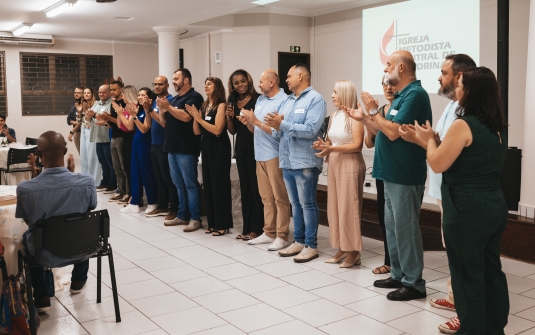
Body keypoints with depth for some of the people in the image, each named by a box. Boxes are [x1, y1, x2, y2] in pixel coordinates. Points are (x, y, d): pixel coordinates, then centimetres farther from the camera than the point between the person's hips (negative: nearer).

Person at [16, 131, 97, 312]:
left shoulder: (25, 188, -27)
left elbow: (28, 221, -5)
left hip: (44, 254, 0)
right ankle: (78, 282, 53)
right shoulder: (87, 181, -24)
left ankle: (41, 297, 37)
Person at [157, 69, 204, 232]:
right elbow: (164, 122, 17)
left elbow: (186, 116, -22)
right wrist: (162, 109, -2)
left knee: (190, 184, -5)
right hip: (173, 147, 9)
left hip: (187, 149, -9)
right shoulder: (174, 99, 18)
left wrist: (168, 106, -14)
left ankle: (195, 218, -1)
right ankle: (182, 216, 20)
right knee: (179, 185, 12)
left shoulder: (194, 97, -7)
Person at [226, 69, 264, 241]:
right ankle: (247, 227, 20)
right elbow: (233, 131, 12)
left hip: (255, 146, -7)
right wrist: (228, 117, -4)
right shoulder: (233, 102, 12)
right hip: (240, 147, 7)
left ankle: (256, 227, 5)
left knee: (256, 186, -3)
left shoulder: (257, 100, -7)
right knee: (244, 187, 11)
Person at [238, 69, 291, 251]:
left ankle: (282, 236, 4)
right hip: (260, 155, 8)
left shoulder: (283, 101, -11)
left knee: (279, 198, -1)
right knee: (266, 197, 12)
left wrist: (256, 121, -16)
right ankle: (269, 233, 20)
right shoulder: (260, 99, 15)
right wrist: (248, 122, -3)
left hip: (275, 156, -8)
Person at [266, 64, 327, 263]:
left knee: (307, 204, 0)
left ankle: (311, 245, 7)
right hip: (287, 161, 8)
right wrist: (276, 127, -10)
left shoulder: (315, 99, -7)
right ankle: (299, 241, 23)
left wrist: (283, 124, -19)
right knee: (295, 203, 14)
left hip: (305, 162, -7)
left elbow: (310, 130, -20)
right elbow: (279, 132, 13)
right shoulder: (286, 101, 16)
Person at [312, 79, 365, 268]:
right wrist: (324, 145, -5)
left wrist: (331, 148, -22)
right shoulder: (334, 116, 13)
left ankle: (353, 251, 7)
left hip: (350, 164, -8)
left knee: (348, 208, -3)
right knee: (334, 207, 9)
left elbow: (357, 146, -18)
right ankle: (342, 249, 18)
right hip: (333, 163, 8)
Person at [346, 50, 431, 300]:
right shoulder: (401, 96, 16)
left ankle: (414, 283, 7)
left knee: (405, 228, -3)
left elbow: (394, 132, -23)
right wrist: (364, 118, 14)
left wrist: (373, 111, -11)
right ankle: (398, 275, 26)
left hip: (405, 176, -10)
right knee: (392, 226, 15)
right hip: (393, 174, 10)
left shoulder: (415, 94, -15)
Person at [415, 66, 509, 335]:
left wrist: (430, 139, 5)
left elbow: (437, 164, -12)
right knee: (491, 270, 17)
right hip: (494, 205, 8)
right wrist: (434, 140, 17)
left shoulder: (463, 125, -17)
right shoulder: (497, 127, 9)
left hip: (467, 210, -8)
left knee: (467, 273, 5)